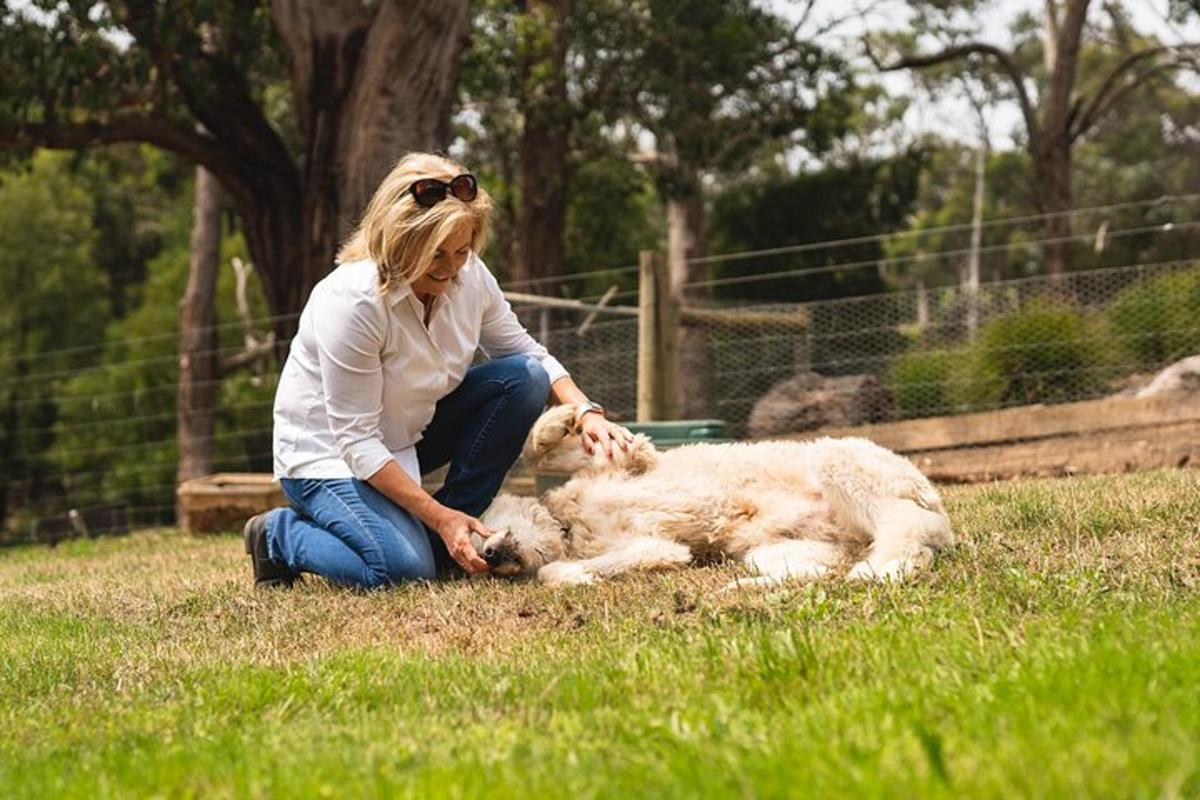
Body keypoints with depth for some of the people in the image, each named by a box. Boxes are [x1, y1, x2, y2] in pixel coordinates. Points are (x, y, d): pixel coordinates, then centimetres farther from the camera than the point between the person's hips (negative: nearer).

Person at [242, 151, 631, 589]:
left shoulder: (469, 275, -10)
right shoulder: (351, 300, -29)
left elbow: (527, 352, 5)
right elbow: (356, 440, -27)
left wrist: (585, 410, -14)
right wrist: (438, 515, -31)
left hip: (408, 432, 7)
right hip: (328, 451, -7)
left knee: (524, 377, -11)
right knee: (405, 568, -30)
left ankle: (446, 534, -5)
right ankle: (279, 533, 0)